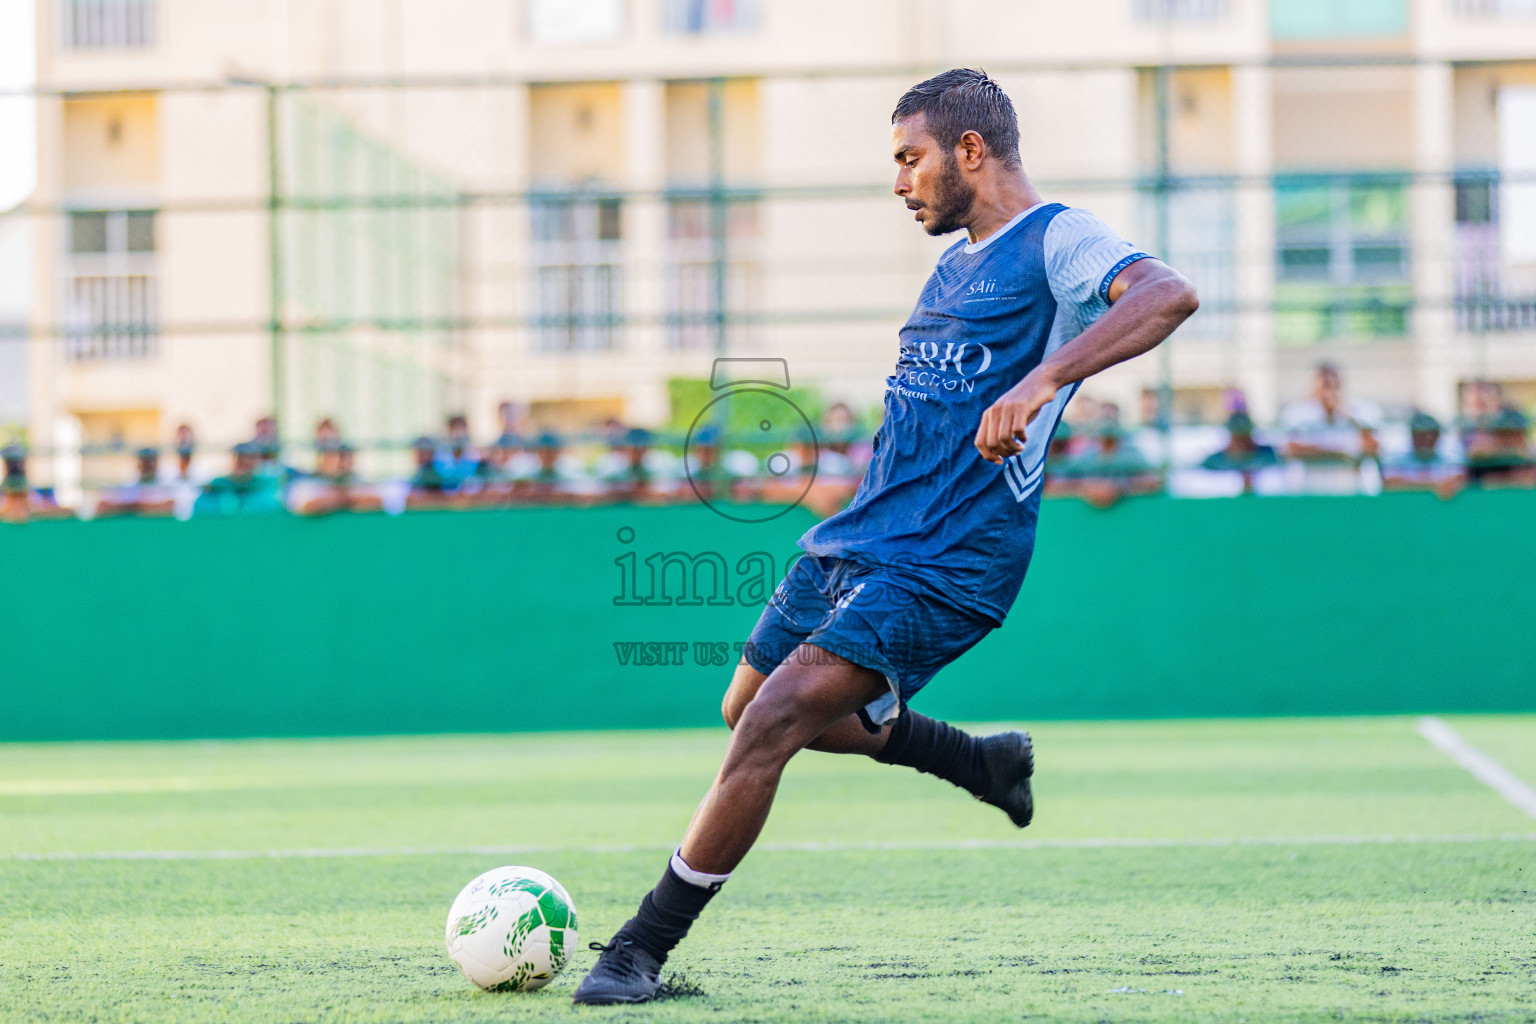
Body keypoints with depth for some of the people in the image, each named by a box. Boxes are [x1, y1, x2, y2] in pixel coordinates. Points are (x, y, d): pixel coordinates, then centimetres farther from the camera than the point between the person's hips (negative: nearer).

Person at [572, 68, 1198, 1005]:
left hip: (943, 568, -10)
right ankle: (984, 762, 33)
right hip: (854, 540, 10)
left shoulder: (1056, 241, -10)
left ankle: (644, 951, -12)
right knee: (752, 712, 19)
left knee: (773, 723, -20)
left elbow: (1169, 296, -30)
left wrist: (1042, 380, -41)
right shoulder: (961, 260, 17)